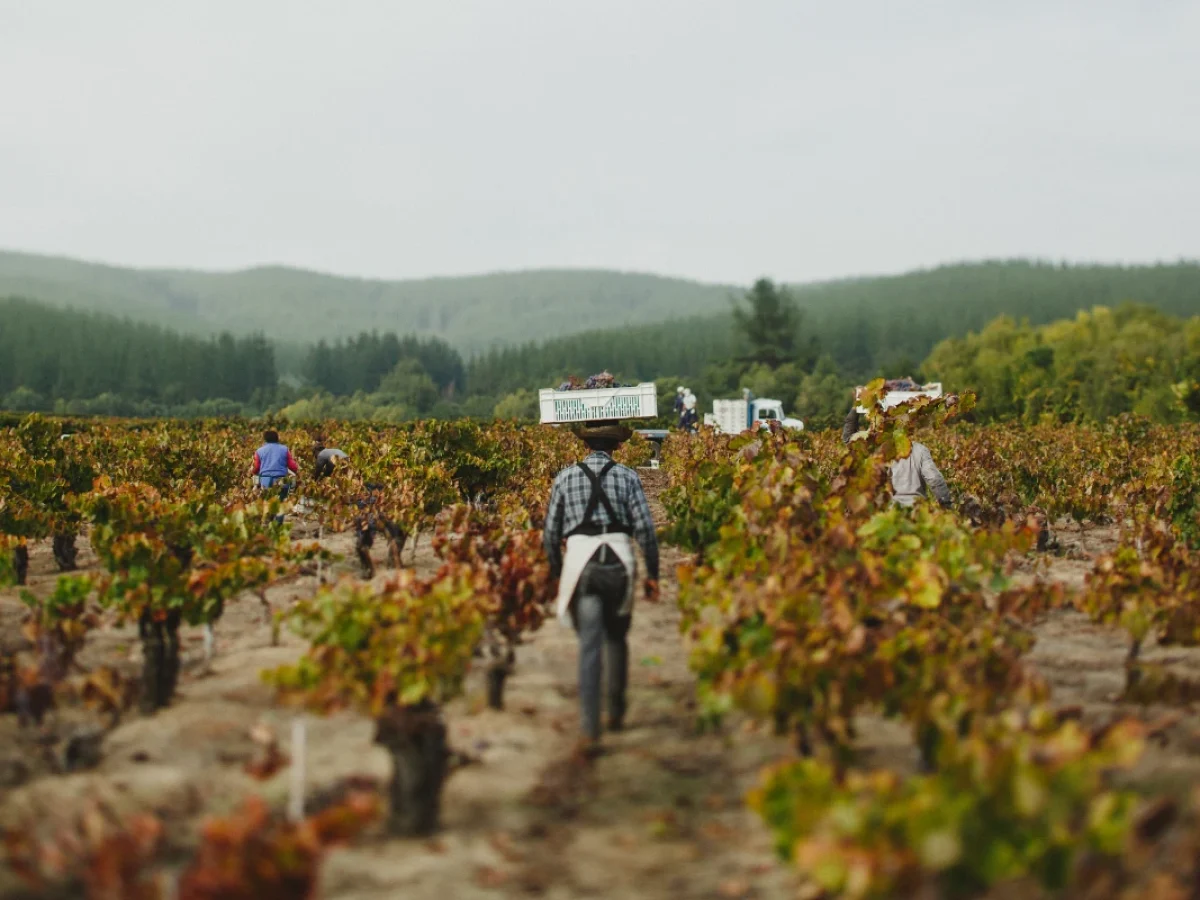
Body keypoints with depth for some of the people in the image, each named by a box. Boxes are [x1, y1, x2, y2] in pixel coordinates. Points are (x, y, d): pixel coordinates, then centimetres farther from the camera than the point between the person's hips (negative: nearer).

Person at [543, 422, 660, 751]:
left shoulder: (566, 477, 9)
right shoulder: (627, 477, 5)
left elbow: (550, 532, 10)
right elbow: (644, 527, 0)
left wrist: (557, 573, 21)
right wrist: (652, 572, 7)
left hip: (580, 561, 0)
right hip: (619, 562, 0)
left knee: (589, 646, -1)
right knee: (617, 639, 20)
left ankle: (590, 729, -8)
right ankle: (616, 713, 29)